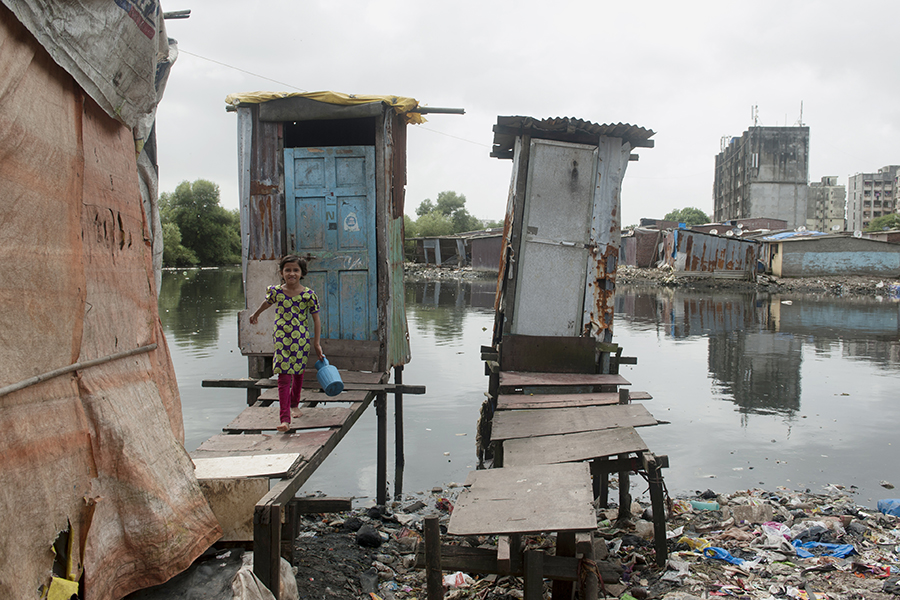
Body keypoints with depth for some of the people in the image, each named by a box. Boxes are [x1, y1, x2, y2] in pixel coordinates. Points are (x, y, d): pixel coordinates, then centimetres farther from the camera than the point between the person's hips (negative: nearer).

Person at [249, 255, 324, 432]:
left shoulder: (308, 295, -6)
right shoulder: (276, 291, -2)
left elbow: (316, 320, 1)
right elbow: (266, 303, 21)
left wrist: (316, 343, -2)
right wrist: (255, 315, 39)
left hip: (301, 340, 1)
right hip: (281, 340, -1)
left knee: (298, 374, 18)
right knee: (284, 378, -9)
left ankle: (294, 405, 43)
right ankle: (284, 419, -13)